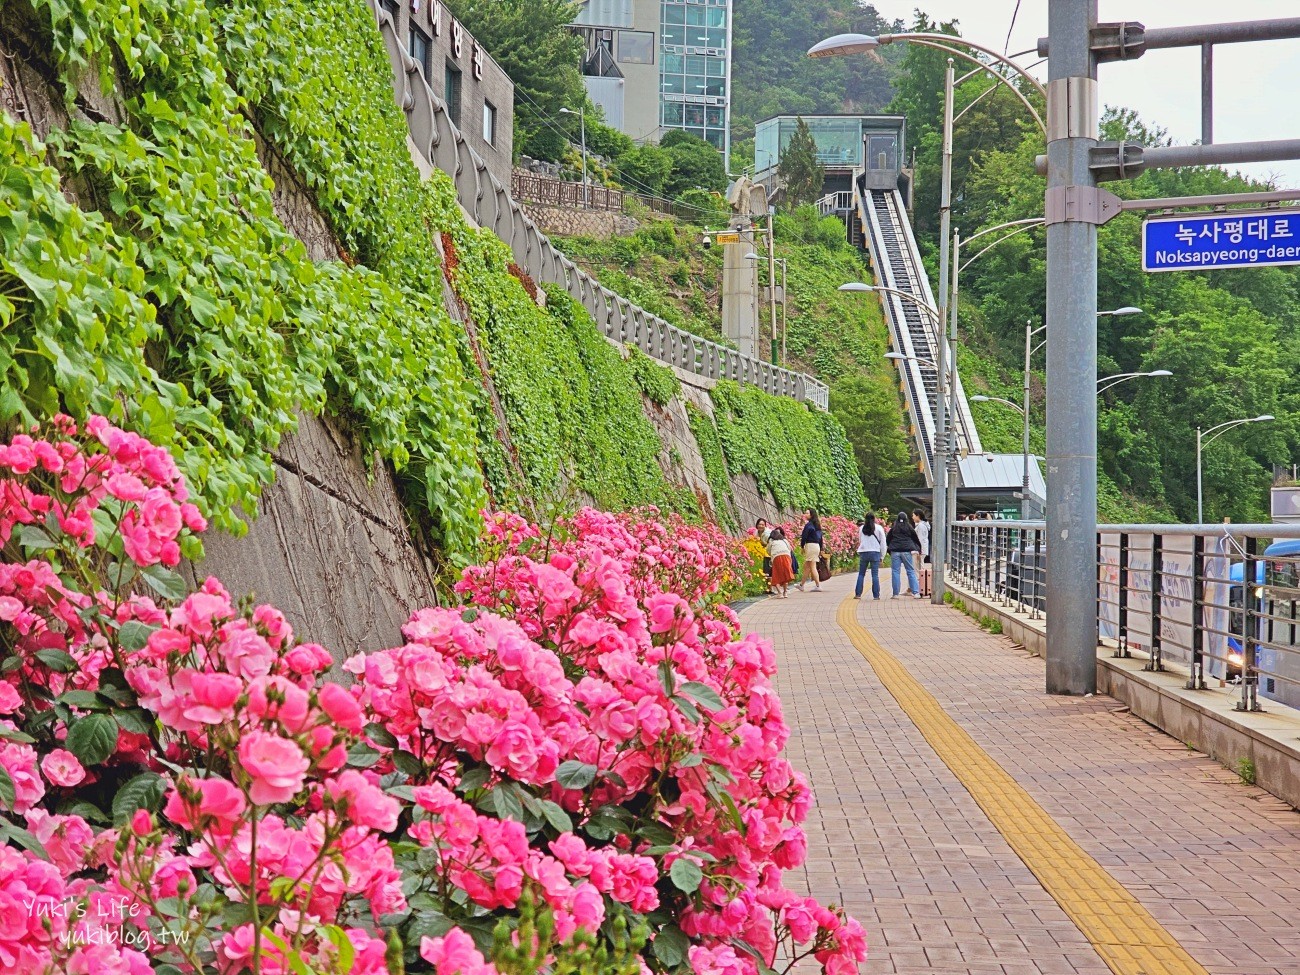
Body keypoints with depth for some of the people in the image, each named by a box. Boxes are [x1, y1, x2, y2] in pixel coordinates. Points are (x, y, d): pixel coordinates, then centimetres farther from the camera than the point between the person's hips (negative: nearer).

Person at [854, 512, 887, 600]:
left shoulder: (861, 528, 3)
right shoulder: (879, 528, -2)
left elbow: (859, 541, 11)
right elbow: (883, 543, 0)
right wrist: (882, 555, 6)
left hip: (863, 552, 2)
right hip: (875, 553, -2)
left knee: (861, 574, 10)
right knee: (875, 575, 1)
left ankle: (858, 594, 6)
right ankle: (876, 595, -1)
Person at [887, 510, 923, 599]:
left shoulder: (893, 529, 7)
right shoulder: (909, 528, 6)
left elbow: (888, 541, 13)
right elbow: (916, 540, 13)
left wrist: (889, 551, 24)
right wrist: (918, 549, 26)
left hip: (895, 551, 0)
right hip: (906, 551, 0)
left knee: (895, 572, 3)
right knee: (911, 571, 3)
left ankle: (895, 594, 2)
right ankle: (915, 593, -3)